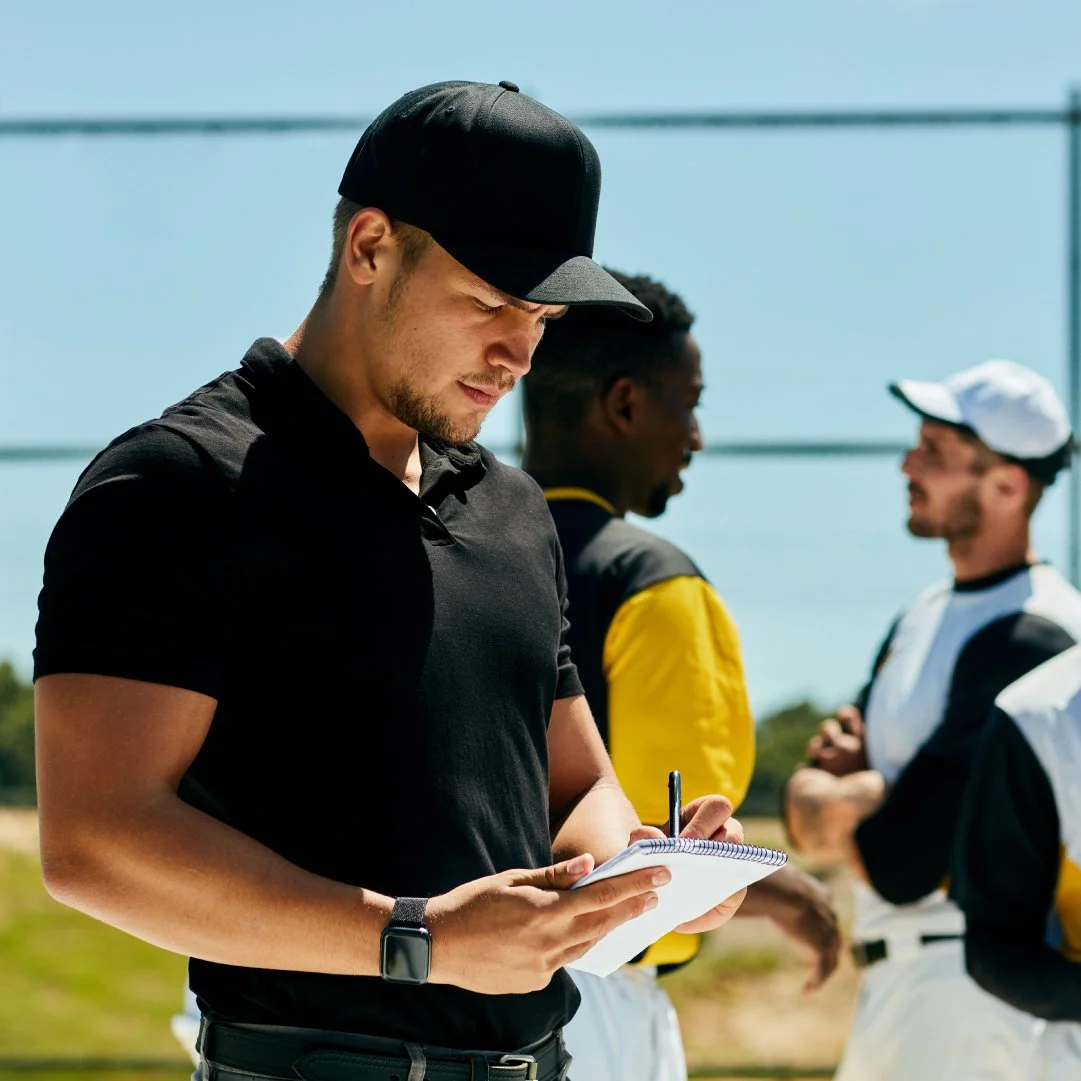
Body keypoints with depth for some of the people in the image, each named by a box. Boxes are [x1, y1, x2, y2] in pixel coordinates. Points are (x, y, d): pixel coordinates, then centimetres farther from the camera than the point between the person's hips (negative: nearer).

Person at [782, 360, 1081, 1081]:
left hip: (977, 987, -10)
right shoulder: (926, 617, 15)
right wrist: (865, 789, -10)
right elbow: (806, 817, 13)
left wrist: (831, 798, 1)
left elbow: (898, 867, -19)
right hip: (893, 988, 10)